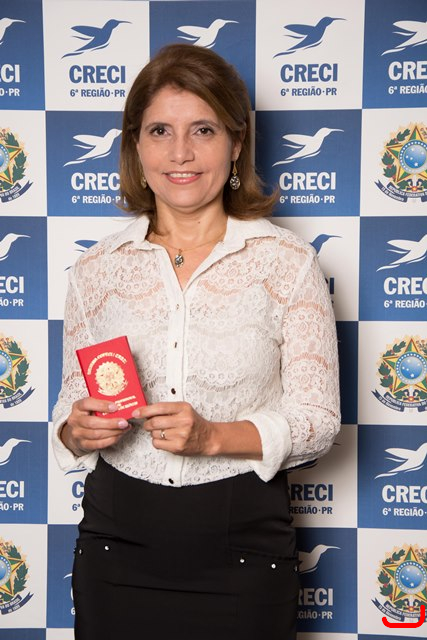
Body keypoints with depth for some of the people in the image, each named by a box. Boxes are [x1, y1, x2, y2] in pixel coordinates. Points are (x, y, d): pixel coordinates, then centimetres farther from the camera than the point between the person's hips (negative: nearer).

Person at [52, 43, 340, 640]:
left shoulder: (287, 261, -6)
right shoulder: (97, 268, 1)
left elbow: (317, 418, -6)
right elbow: (70, 411, 8)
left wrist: (214, 436, -21)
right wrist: (78, 431, -14)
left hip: (241, 544, -2)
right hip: (118, 542, 2)